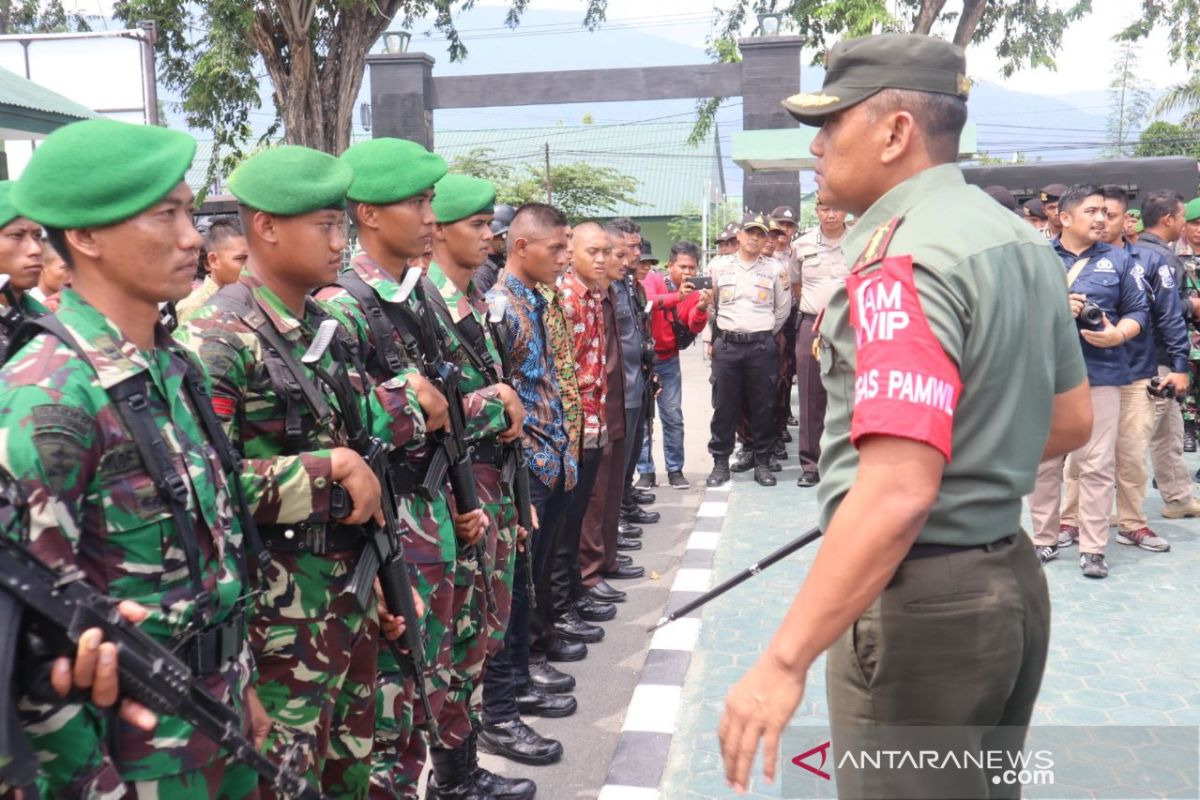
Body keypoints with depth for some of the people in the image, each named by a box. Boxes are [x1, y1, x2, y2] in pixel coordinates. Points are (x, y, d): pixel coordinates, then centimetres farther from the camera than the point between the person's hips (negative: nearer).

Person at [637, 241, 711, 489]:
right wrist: (677, 296, -43)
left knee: (673, 416, 2)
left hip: (668, 361, 3)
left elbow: (695, 327, -13)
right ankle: (646, 471, 8)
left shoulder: (694, 293, 0)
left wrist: (702, 308, -33)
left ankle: (675, 470, 12)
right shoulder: (653, 280, -8)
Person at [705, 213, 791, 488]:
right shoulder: (719, 266, 6)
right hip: (726, 345, 0)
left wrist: (766, 334, 13)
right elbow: (710, 304, 14)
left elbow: (783, 308, 14)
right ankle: (720, 462, 13)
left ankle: (762, 462, 14)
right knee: (724, 406, 4)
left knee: (762, 406, 4)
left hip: (762, 346, 0)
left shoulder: (774, 270, 5)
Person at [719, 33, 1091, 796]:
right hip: (1010, 579, 9)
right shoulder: (1021, 238, 8)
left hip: (919, 601, -9)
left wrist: (783, 663, -28)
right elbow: (1071, 421, 17)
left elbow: (897, 492, -31)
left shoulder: (902, 259, -21)